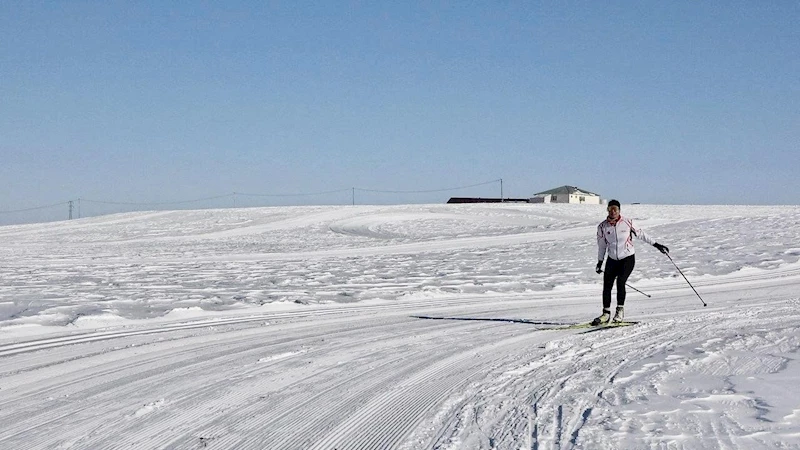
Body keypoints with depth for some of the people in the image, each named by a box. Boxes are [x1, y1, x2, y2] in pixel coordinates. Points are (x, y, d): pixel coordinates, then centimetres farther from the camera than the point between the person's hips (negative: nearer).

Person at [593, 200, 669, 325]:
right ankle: (606, 313, 7)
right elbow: (601, 245, 11)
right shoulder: (602, 227, -1)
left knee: (620, 282, -22)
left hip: (627, 258, -3)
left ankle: (620, 311, -10)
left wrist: (656, 245, 7)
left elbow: (641, 234, 5)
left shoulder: (627, 223, -7)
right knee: (607, 286, -5)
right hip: (612, 260, 3)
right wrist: (600, 262, 11)